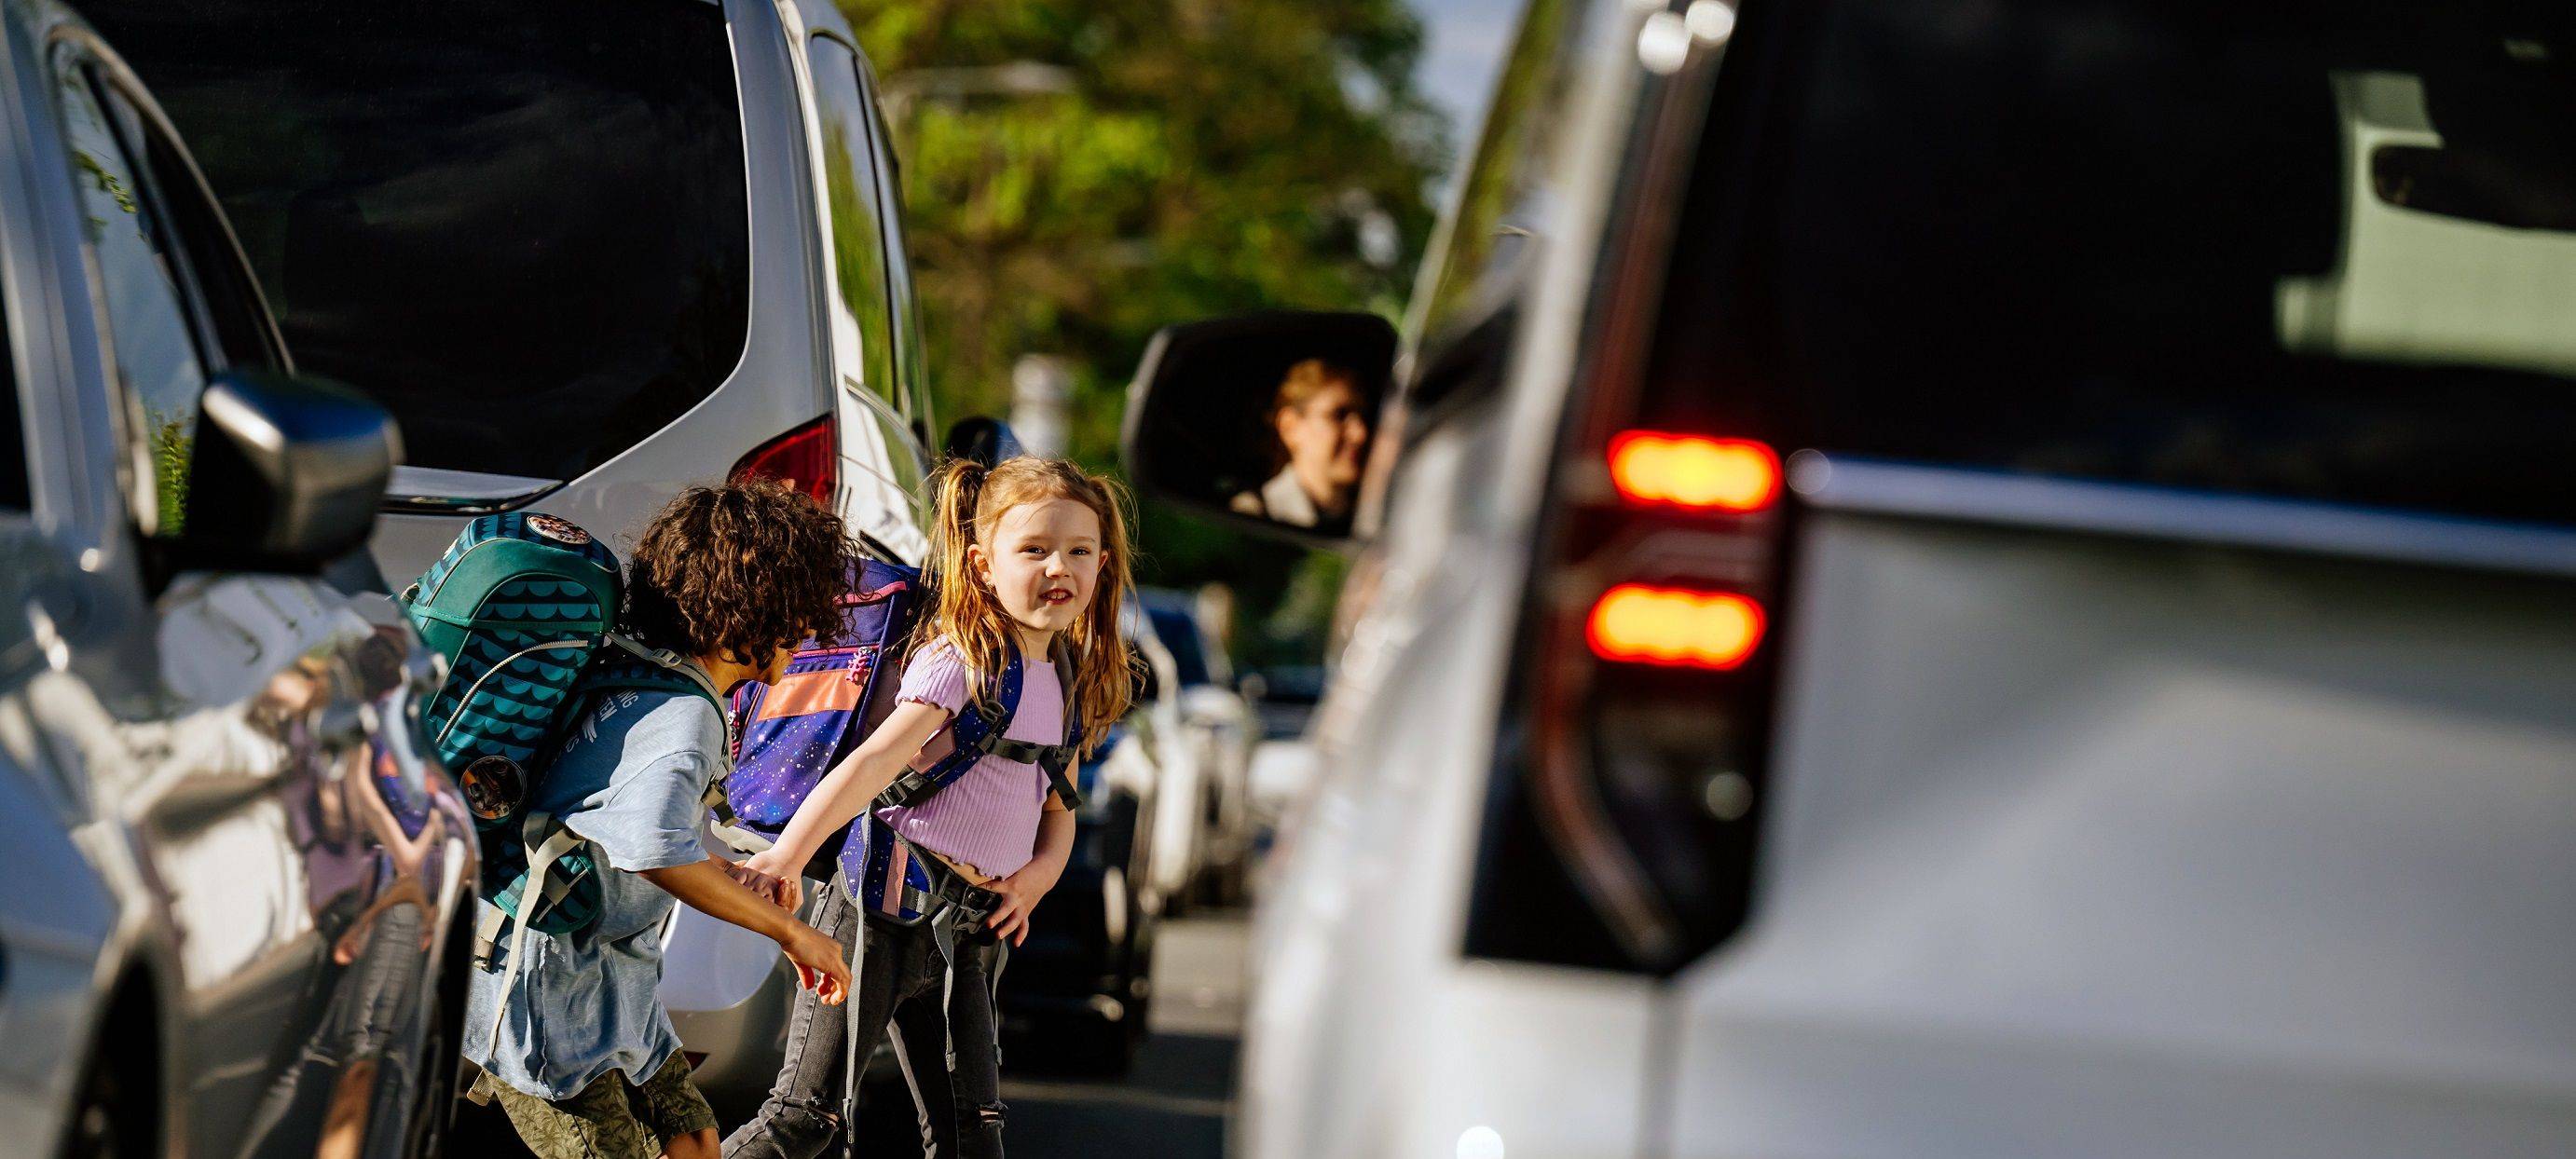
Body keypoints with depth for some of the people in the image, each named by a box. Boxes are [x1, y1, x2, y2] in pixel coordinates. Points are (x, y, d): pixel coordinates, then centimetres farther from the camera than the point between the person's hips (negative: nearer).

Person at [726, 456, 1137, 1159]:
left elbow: (1058, 809, 21)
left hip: (959, 933, 8)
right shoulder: (962, 661, -13)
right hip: (884, 909, -7)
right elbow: (872, 763, -23)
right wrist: (785, 858, -32)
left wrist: (1040, 873, -1)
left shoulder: (1065, 685, 11)